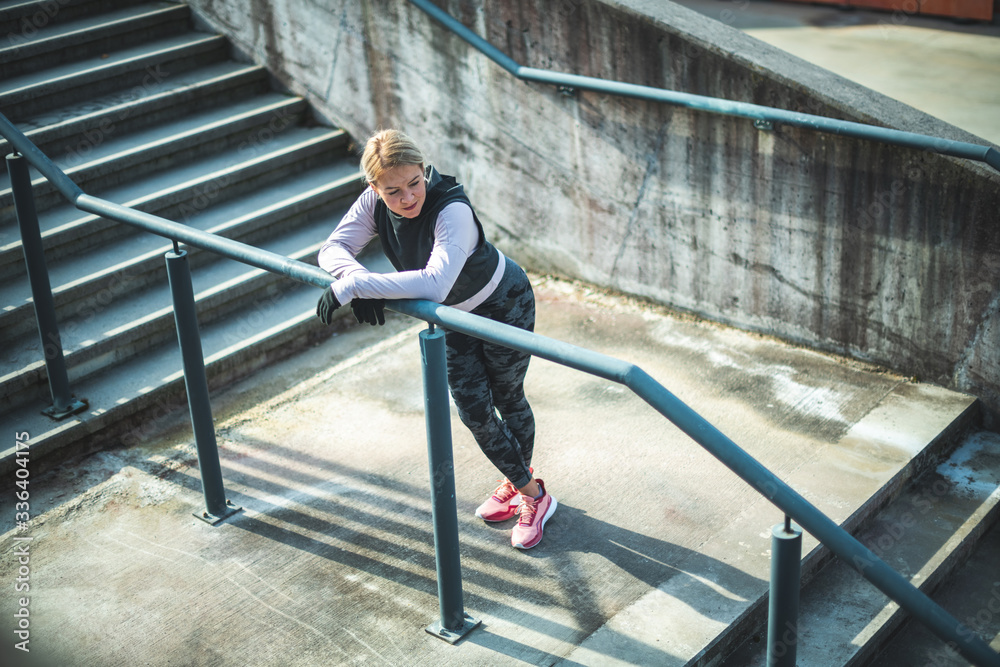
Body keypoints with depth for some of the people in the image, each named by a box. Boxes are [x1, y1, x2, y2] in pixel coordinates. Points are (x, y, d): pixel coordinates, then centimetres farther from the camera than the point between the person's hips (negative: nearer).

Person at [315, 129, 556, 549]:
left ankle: (531, 497, 31)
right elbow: (334, 249, -19)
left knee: (508, 399, 10)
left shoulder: (452, 211, -41)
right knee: (473, 408, 9)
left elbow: (434, 283, -55)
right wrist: (359, 281, -41)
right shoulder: (374, 202, -21)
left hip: (504, 305, -6)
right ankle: (520, 484, 33)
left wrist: (352, 285, -54)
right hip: (455, 314, 6)